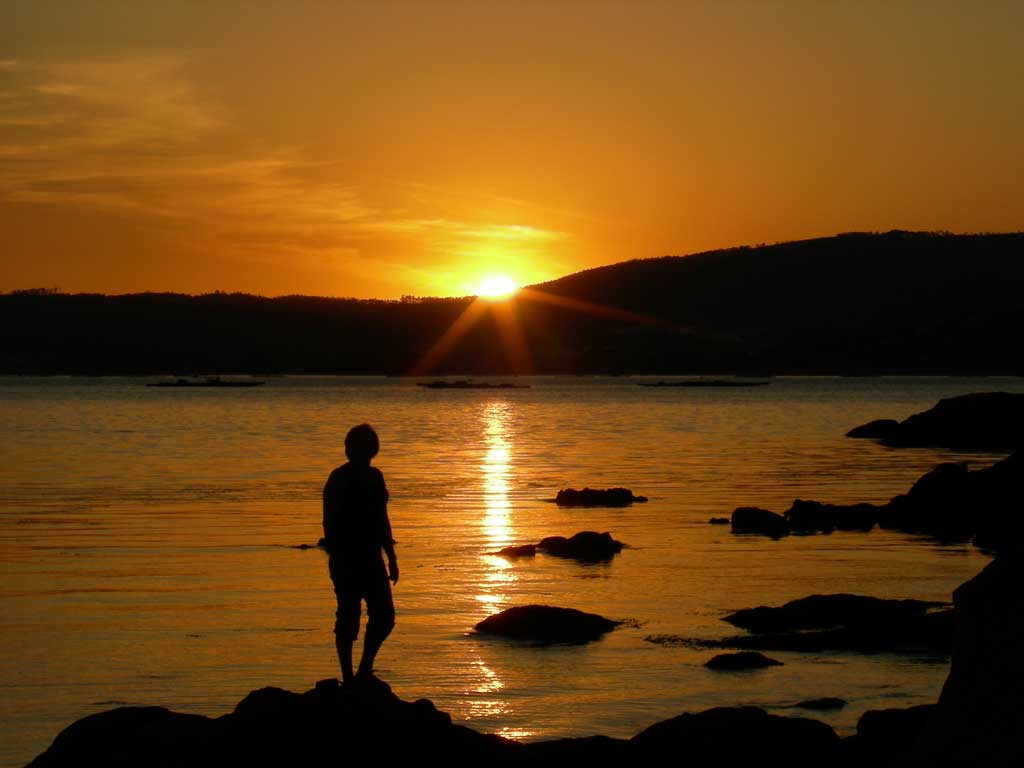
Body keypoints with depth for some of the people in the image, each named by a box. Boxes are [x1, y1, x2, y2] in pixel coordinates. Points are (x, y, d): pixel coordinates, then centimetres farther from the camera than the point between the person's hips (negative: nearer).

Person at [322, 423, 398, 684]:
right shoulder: (339, 480, -9)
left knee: (384, 616, 2)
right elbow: (329, 524, -12)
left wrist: (391, 558, 18)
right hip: (347, 561, -7)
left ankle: (364, 672, 15)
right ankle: (348, 678, 7)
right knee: (348, 621, -1)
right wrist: (337, 561, -18)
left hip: (371, 560, 7)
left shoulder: (373, 477, 11)